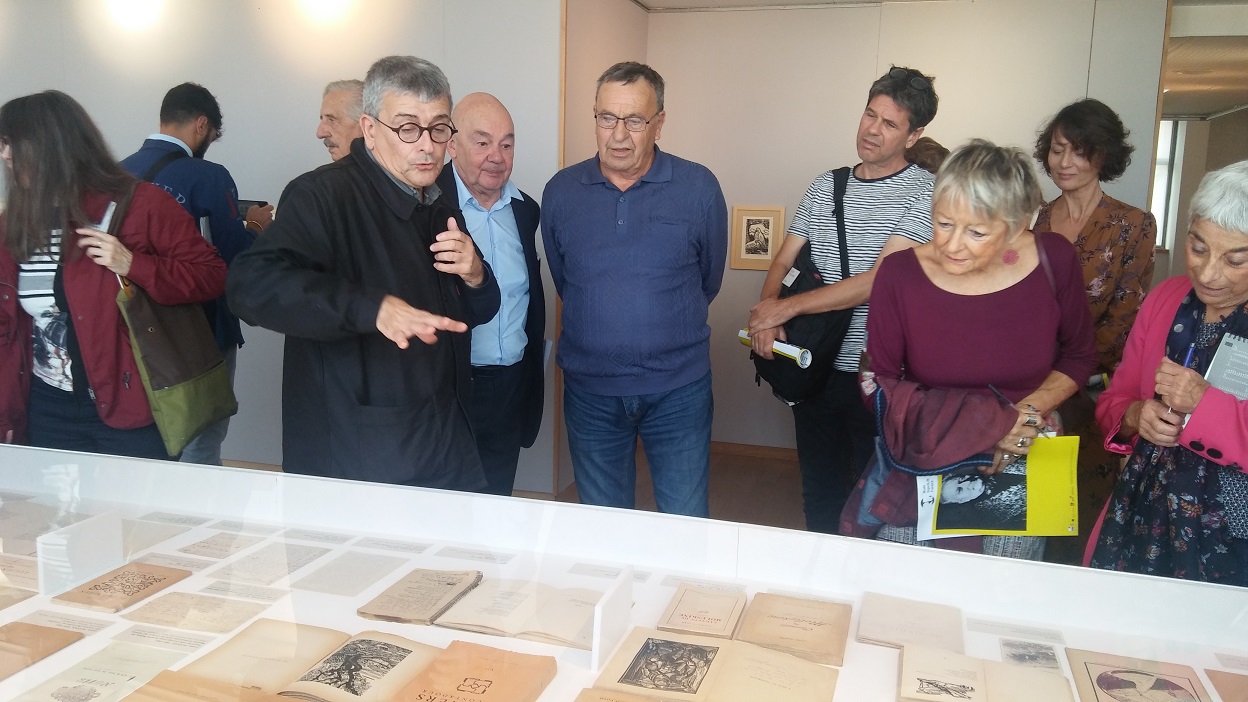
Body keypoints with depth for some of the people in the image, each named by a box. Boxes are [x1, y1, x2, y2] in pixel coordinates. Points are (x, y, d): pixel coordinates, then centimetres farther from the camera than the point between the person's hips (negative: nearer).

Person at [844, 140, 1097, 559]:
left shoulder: (1054, 260, -11)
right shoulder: (900, 274, -16)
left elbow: (1079, 356, 5)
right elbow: (878, 383, -9)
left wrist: (1029, 411, -13)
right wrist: (983, 425, -18)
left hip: (1019, 467, 1)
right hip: (922, 465, -1)